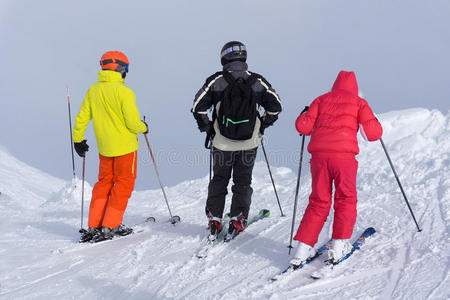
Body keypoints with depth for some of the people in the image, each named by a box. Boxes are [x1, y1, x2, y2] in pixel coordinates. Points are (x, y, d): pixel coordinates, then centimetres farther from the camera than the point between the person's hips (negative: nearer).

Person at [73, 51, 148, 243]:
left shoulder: (93, 90, 2)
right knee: (124, 184, 7)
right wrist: (144, 128, 4)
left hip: (104, 148, 6)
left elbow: (82, 118, 7)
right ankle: (110, 227, 4)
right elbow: (133, 123, -17)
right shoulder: (124, 92, -16)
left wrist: (78, 140, 19)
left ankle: (94, 226, 11)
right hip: (125, 147, -6)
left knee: (104, 182, 17)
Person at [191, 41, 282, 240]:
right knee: (243, 182, 14)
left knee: (219, 180, 17)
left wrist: (207, 128, 7)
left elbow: (198, 107, -6)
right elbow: (275, 107, 1)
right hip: (249, 144, 0)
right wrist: (262, 126, 14)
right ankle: (237, 220, 9)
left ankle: (214, 219, 14)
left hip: (222, 143, 0)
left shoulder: (216, 81, -8)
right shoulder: (258, 82, -5)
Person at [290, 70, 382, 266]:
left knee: (318, 202, 11)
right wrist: (372, 122, 28)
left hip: (319, 154, 3)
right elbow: (373, 133, 6)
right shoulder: (359, 103, 14)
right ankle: (339, 246, 6)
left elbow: (303, 126, 11)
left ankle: (304, 248, 5)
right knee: (346, 200, 13)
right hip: (344, 155, -3)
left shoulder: (321, 100, 19)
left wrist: (305, 114, 32)